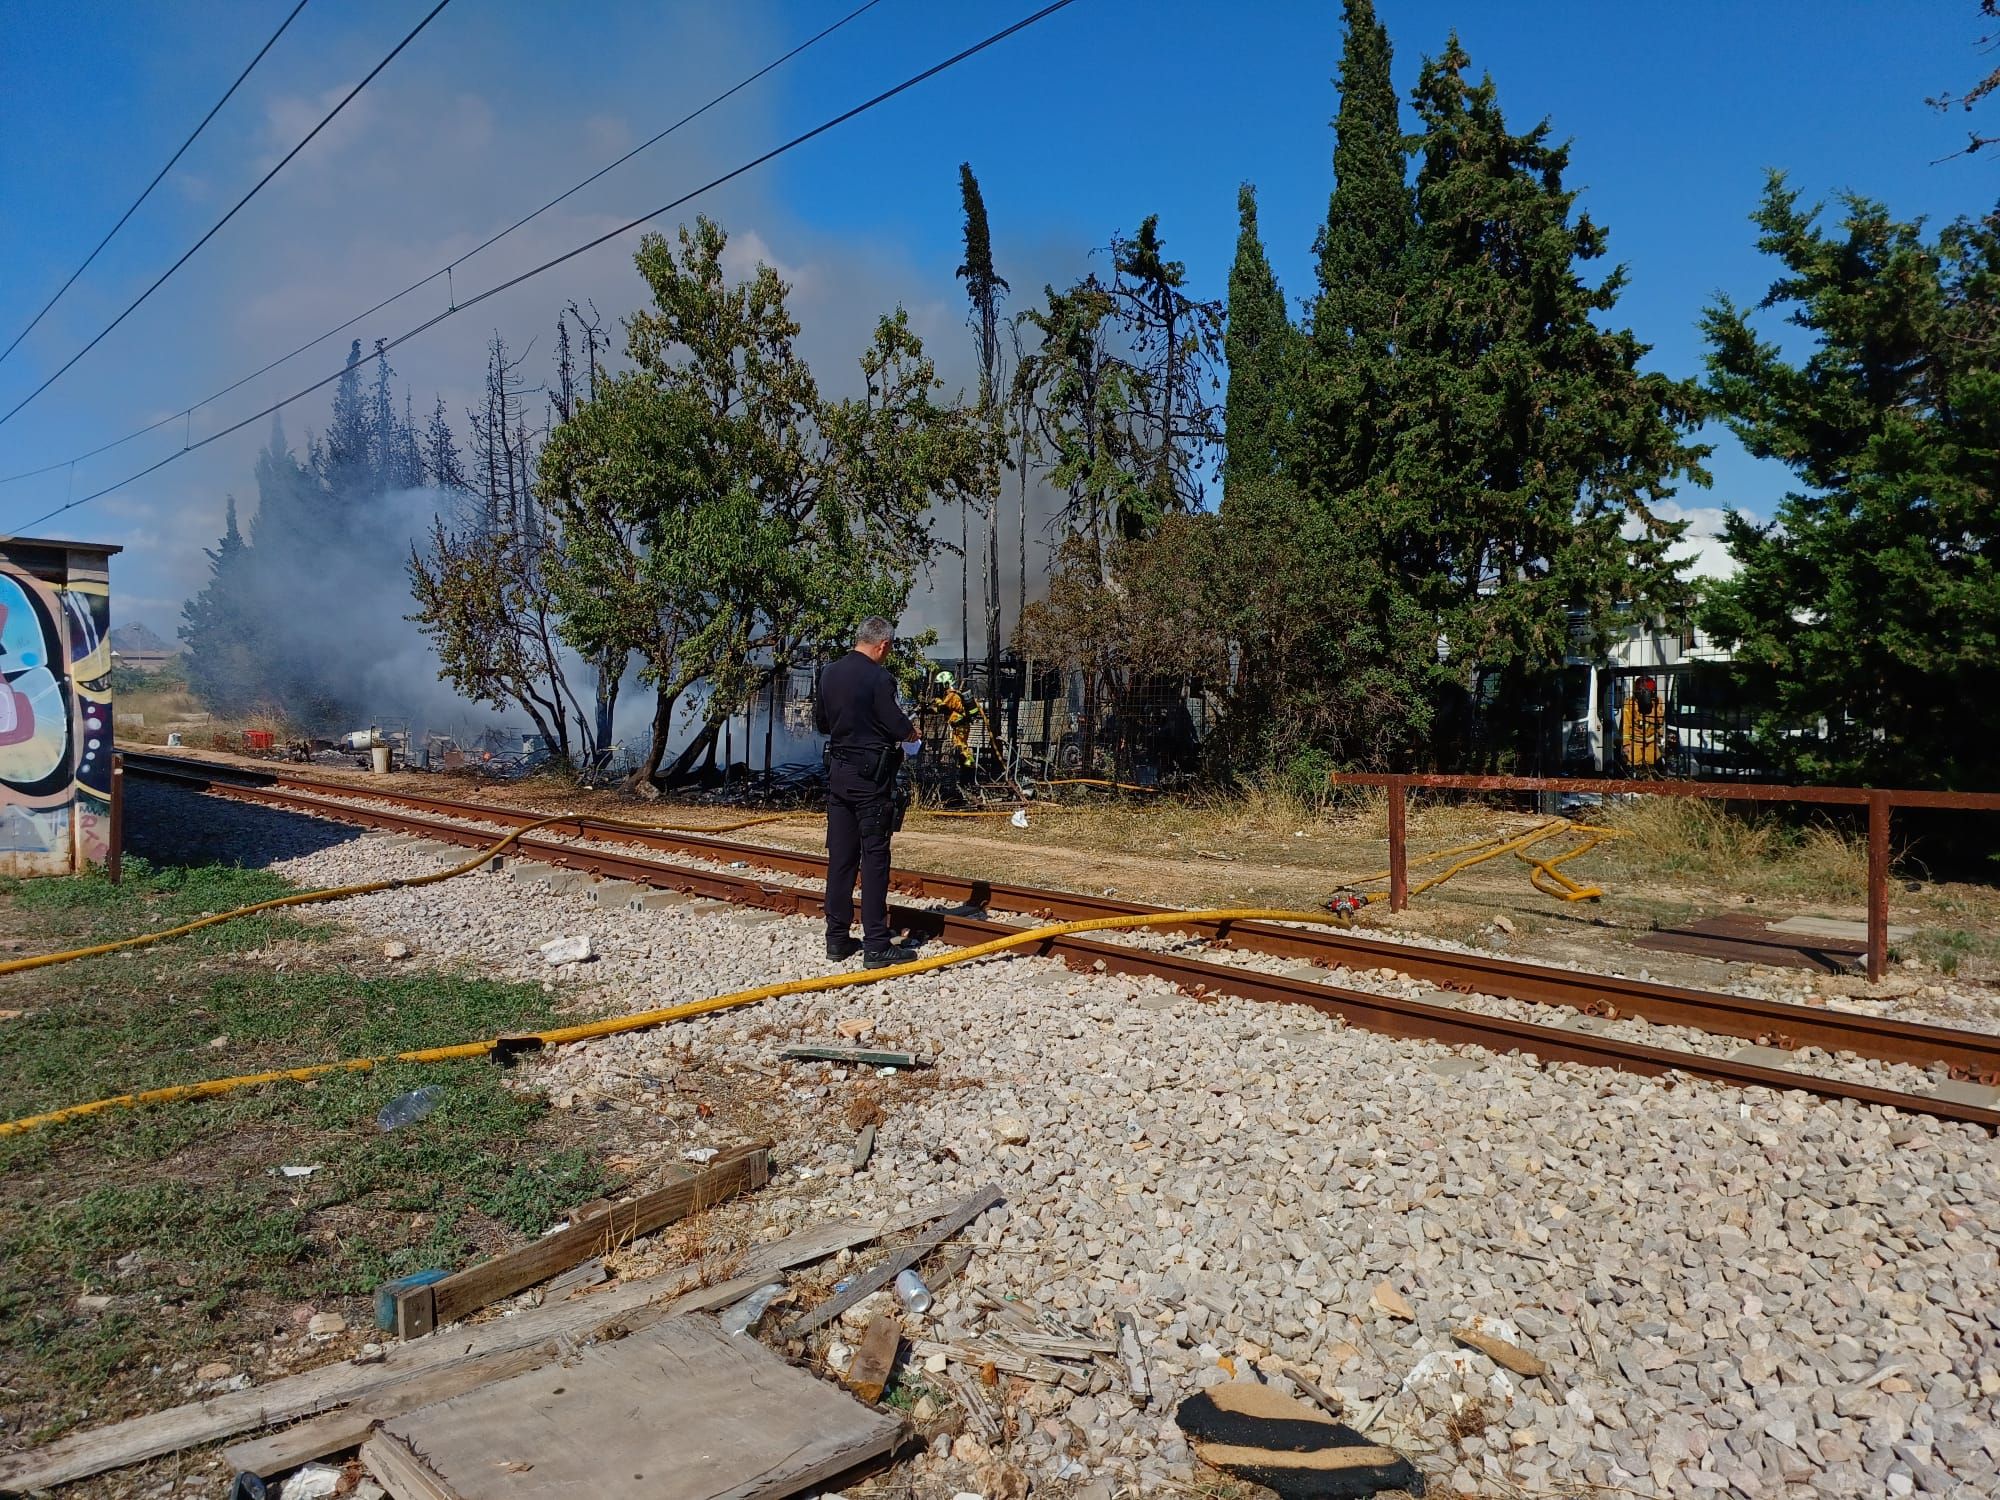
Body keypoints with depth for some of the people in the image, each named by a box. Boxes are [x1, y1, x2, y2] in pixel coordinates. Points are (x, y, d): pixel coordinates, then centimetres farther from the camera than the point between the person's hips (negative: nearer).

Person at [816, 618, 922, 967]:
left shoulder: (829, 673, 6)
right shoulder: (877, 677, -16)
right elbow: (900, 728, -16)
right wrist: (911, 731, 5)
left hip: (838, 773, 7)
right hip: (871, 776, -7)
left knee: (840, 856, 11)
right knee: (875, 859, -2)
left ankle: (837, 938, 17)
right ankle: (876, 946, 0)